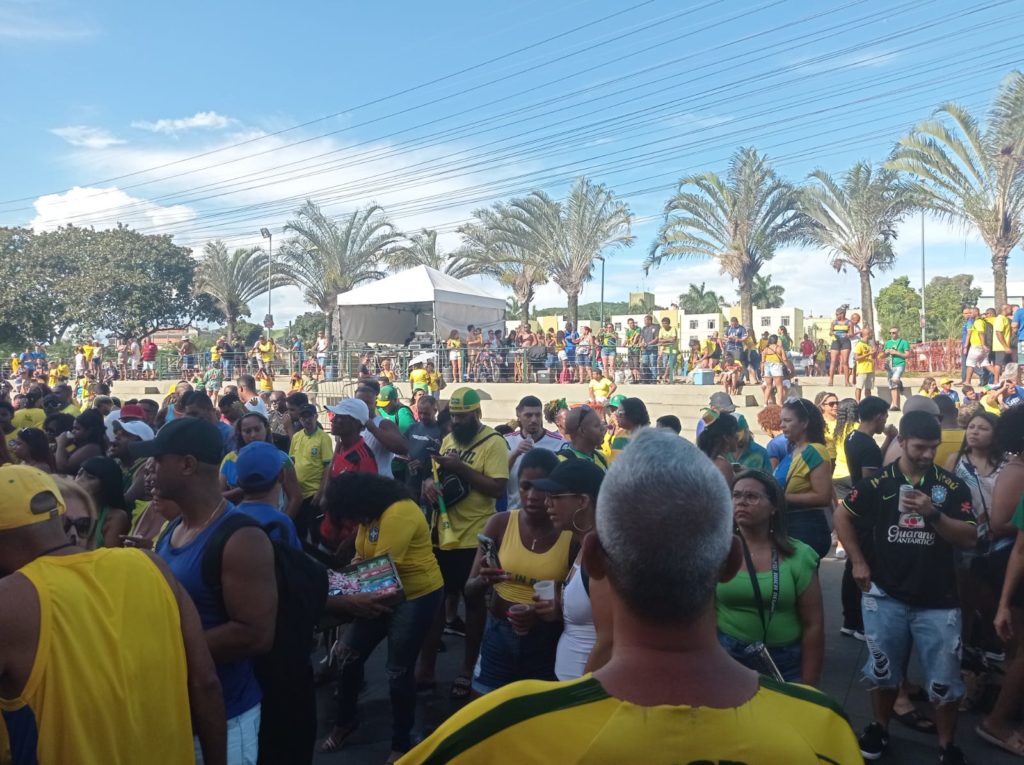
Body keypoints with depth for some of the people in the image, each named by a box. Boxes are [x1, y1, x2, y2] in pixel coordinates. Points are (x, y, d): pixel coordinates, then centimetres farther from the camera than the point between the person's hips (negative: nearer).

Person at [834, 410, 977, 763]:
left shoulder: (952, 486, -3)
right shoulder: (878, 483, -4)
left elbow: (969, 538, -6)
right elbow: (842, 516, 7)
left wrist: (934, 514, -22)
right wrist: (858, 561, 2)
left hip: (938, 600, 0)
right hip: (885, 595, 0)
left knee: (945, 679, 7)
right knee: (882, 670, 15)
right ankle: (880, 728, 35)